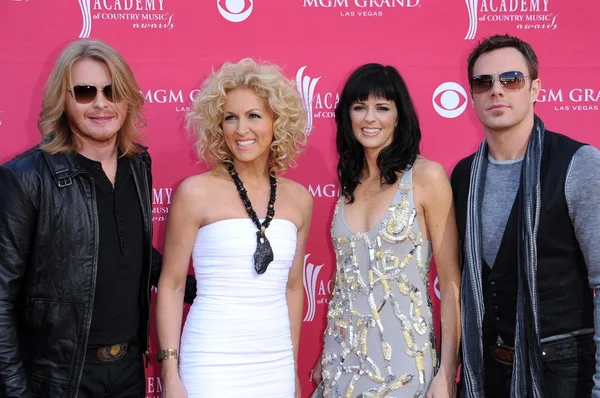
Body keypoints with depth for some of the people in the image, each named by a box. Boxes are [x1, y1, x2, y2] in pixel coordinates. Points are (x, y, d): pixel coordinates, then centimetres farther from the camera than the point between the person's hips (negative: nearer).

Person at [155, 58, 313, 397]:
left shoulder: (299, 199, 3)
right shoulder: (195, 192, -7)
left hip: (276, 367, 4)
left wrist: (293, 368, 14)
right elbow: (171, 286, -4)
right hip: (212, 368, -3)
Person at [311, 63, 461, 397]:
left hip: (403, 359, -4)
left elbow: (451, 282, -9)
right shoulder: (349, 182, 6)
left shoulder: (427, 176, -8)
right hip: (343, 359, 5)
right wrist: (326, 358, 12)